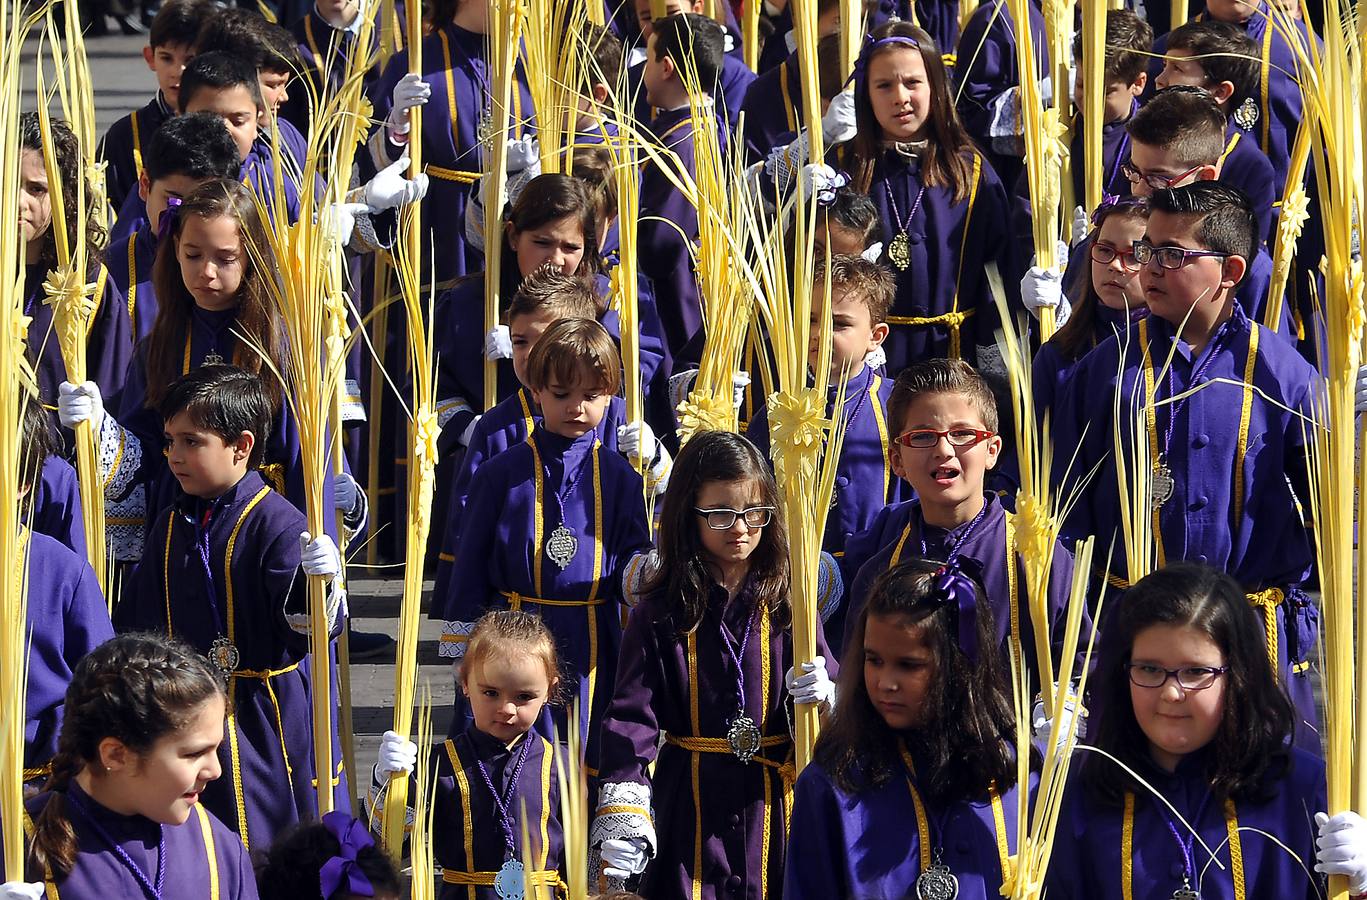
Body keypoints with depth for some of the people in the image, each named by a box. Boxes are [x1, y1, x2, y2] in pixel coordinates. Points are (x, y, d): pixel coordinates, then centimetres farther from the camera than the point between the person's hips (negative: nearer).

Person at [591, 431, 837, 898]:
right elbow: (632, 716, -8)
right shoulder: (659, 612, -4)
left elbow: (833, 695, 5)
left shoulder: (788, 600, 1)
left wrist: (821, 696, -19)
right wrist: (621, 815, -18)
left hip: (773, 804, 1)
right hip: (691, 804, -1)